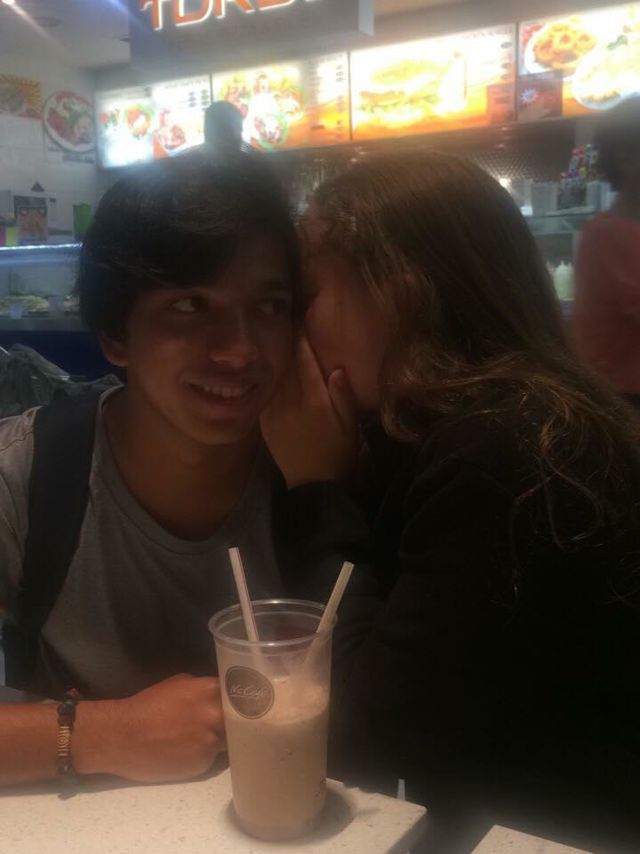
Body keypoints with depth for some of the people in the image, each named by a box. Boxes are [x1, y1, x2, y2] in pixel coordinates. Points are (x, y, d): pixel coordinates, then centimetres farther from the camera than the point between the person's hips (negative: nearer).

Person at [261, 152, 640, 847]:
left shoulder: (502, 457, -25)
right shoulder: (449, 426, 1)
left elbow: (366, 740, -19)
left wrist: (318, 489, -15)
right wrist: (334, 484, -8)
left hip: (556, 833, -7)